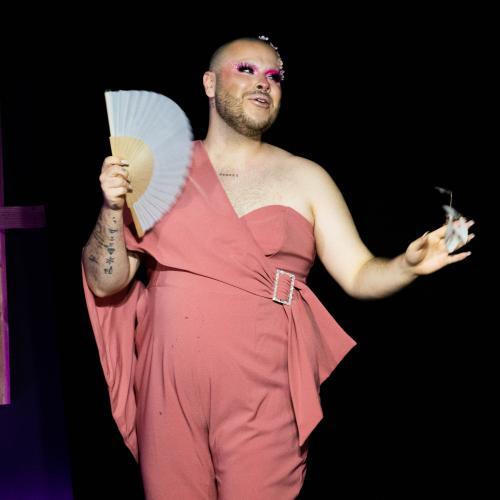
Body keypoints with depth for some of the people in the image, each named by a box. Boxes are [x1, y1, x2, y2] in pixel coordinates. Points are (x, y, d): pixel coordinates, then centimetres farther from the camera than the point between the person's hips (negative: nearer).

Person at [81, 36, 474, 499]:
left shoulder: (304, 178, 5)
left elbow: (359, 275, 0)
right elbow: (105, 284, 5)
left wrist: (408, 265, -19)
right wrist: (113, 209, -10)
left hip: (263, 397, -1)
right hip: (167, 392, 1)